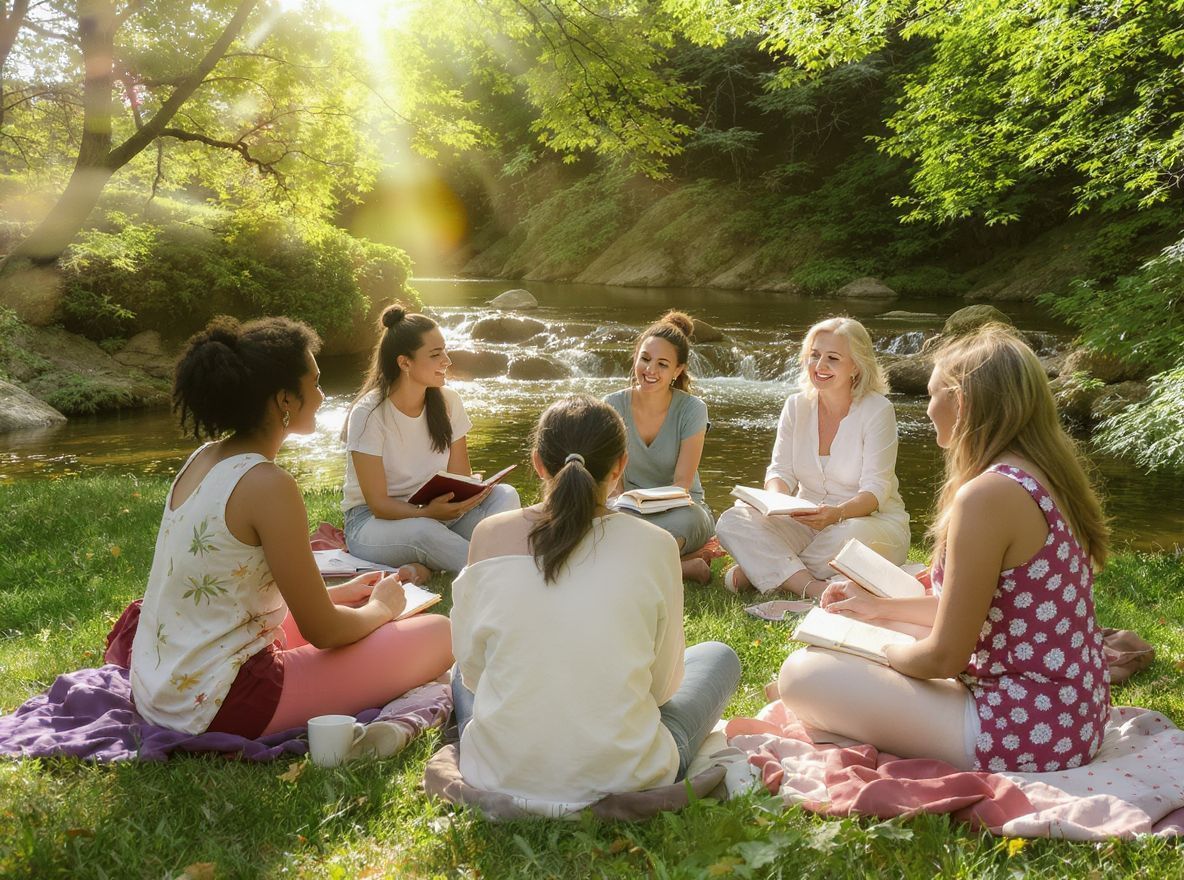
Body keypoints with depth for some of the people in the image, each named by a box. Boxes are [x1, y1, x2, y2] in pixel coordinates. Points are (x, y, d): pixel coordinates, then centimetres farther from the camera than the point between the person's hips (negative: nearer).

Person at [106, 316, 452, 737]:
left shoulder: (203, 460, 4)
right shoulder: (269, 485, -21)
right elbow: (323, 631, -15)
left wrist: (339, 593, 19)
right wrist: (381, 607, 5)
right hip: (214, 708, -9)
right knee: (437, 635, -5)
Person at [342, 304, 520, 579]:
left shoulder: (448, 401, -3)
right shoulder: (368, 413, -17)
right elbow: (379, 504, -17)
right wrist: (429, 512, -36)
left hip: (434, 510, 5)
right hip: (373, 522, -5)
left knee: (504, 495, -20)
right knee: (424, 530, -38)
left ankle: (428, 565, -31)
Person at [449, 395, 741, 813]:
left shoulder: (489, 536, -7)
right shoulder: (653, 545, -10)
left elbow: (472, 666, 4)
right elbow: (661, 685, 0)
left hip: (500, 778, 3)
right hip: (621, 779, -2)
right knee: (718, 656, 22)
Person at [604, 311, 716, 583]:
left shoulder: (692, 410, -9)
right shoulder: (613, 406, -3)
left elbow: (682, 484, -14)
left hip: (680, 508, -3)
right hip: (631, 510, 3)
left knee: (686, 519, -39)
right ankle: (684, 566, -21)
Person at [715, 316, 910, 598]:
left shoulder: (877, 410, -11)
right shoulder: (797, 406, 3)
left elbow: (876, 490, -17)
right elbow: (781, 470, 0)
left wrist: (837, 512, -38)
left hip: (872, 519, -4)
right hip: (807, 520, 4)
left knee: (854, 534, -40)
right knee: (731, 521, -19)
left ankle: (758, 569, -21)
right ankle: (814, 588, -33)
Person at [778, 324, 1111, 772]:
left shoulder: (987, 495, -24)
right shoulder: (1045, 477, 5)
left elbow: (943, 656, -19)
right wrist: (880, 608, 20)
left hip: (1025, 733, -10)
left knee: (803, 672, -9)